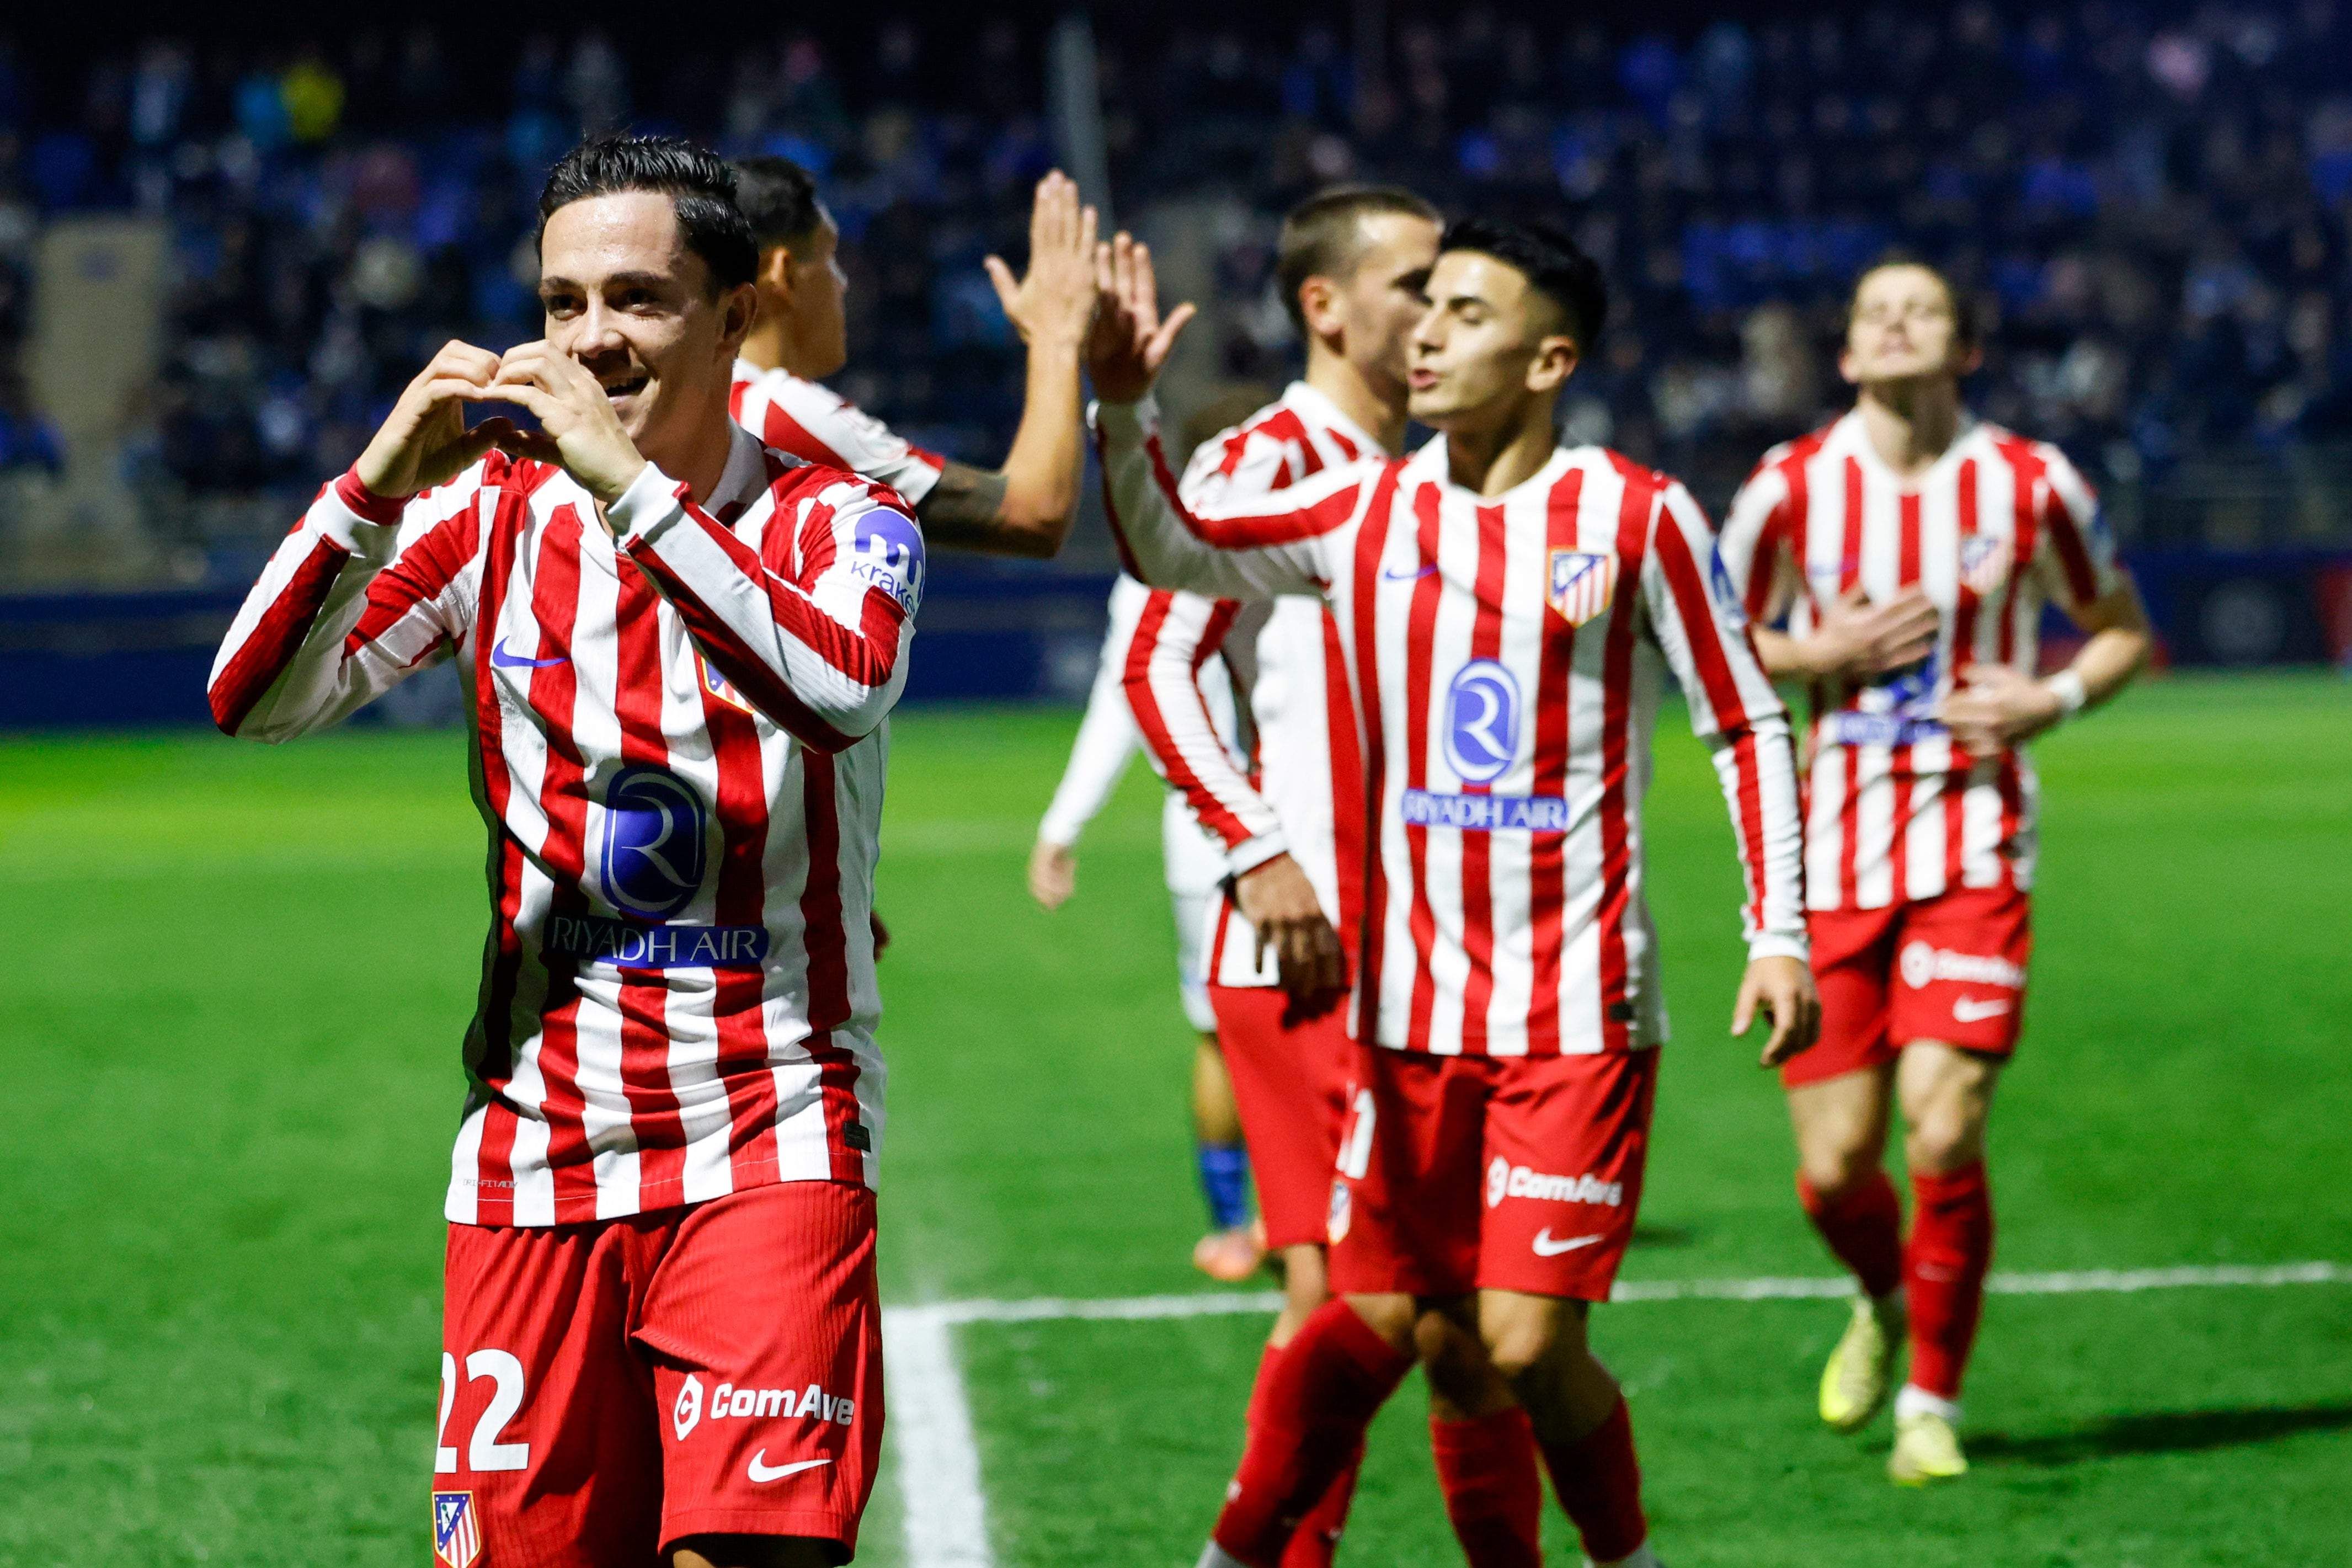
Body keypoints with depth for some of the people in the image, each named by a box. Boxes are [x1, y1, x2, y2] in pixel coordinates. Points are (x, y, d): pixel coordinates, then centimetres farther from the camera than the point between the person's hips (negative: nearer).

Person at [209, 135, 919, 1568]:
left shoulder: (834, 516, -1)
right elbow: (253, 701, -3)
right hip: (535, 1154, 3)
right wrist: (382, 481, -16)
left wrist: (630, 485, -27)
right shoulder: (495, 510, 7)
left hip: (770, 1142, -3)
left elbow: (843, 692, -24)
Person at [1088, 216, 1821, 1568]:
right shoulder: (1370, 513, 6)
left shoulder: (1639, 518, -3)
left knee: (1528, 1346, -7)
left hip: (1580, 1009, -3)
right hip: (1410, 1006, 3)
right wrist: (1124, 404, -18)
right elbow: (1174, 553, -3)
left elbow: (1748, 724, 2)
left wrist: (1780, 931, -2)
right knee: (1374, 1323, 3)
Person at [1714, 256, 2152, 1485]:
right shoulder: (1792, 489, -1)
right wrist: (1824, 655, -8)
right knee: (1835, 1165, 1)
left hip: (1973, 850, -1)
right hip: (1832, 855, 1)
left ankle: (1933, 1403, 6)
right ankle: (1882, 1302, 37)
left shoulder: (2031, 487, -1)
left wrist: (2053, 700, -7)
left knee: (1943, 1137, -14)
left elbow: (2123, 629, 13)